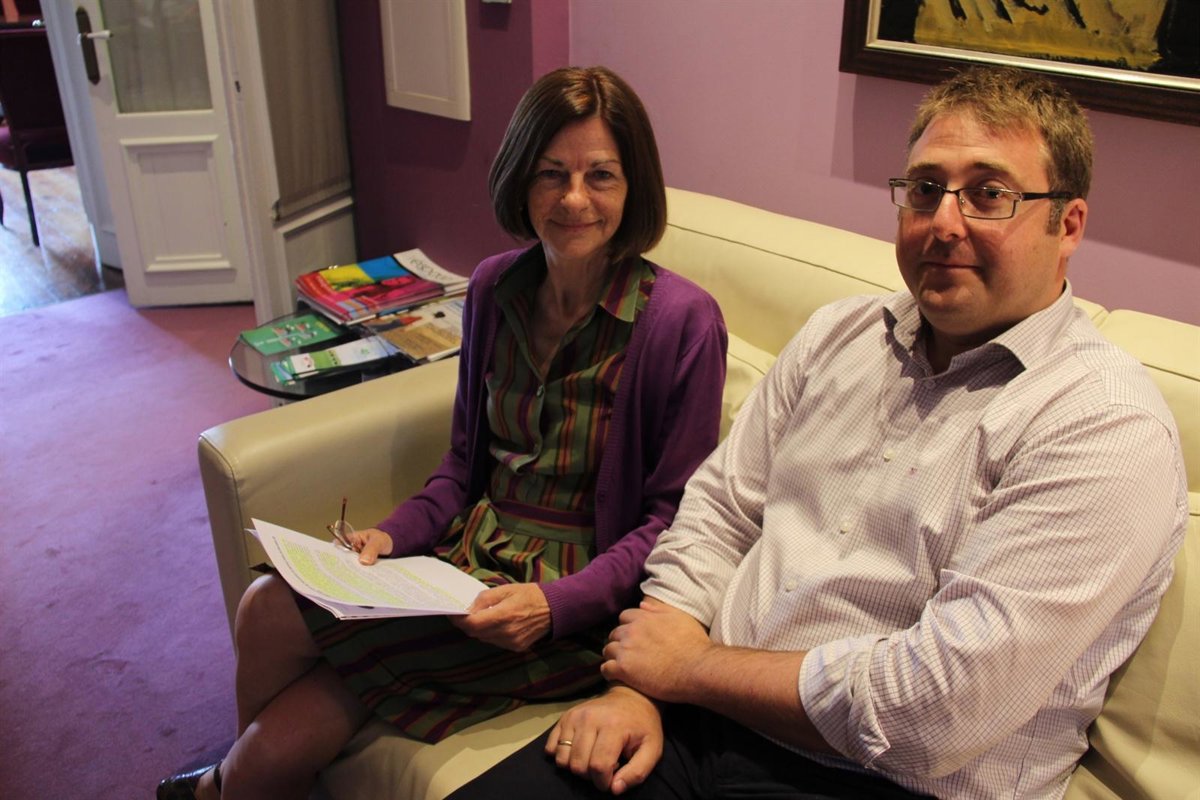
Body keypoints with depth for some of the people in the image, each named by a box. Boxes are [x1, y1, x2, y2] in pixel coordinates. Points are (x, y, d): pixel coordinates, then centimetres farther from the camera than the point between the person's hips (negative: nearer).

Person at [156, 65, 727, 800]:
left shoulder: (682, 320, -16)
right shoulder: (495, 287, 3)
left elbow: (673, 519, -11)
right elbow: (467, 460, 11)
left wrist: (557, 603, -23)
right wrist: (393, 536, -5)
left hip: (573, 597, -4)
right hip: (471, 550, 5)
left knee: (272, 614, -13)